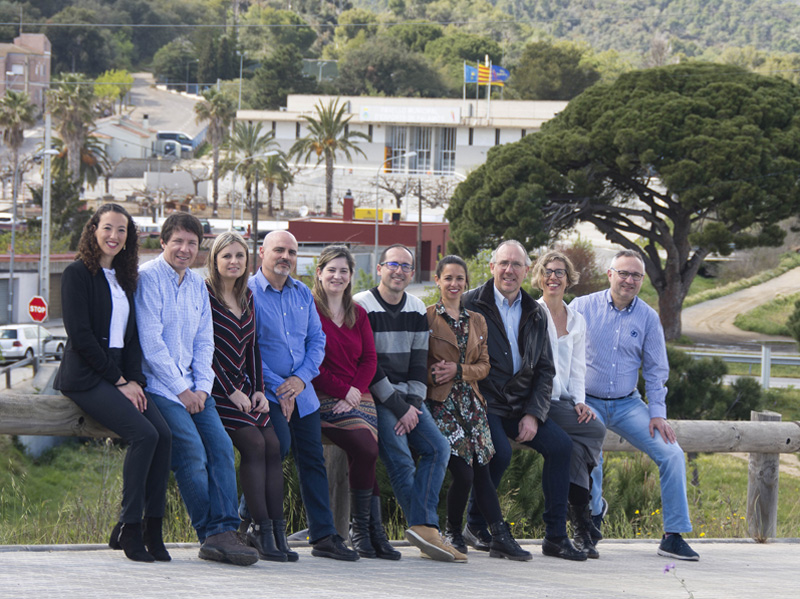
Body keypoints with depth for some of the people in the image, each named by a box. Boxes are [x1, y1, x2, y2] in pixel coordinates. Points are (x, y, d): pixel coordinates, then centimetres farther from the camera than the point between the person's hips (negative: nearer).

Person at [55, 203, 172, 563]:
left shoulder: (124, 279, 19)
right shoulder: (78, 274, -4)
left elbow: (131, 335, 16)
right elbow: (80, 335, -11)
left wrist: (134, 379, -2)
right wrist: (119, 381, -12)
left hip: (121, 375, 7)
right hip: (86, 377, -7)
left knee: (164, 434, -17)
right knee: (144, 434, -25)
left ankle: (152, 529, -14)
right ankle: (130, 530, -18)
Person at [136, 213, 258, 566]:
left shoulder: (197, 285, 16)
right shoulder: (148, 278, -6)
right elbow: (151, 341, -12)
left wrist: (202, 387, 0)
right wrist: (181, 390, -13)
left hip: (192, 387, 7)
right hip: (158, 384, -7)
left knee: (221, 445, -11)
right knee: (192, 450, -20)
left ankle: (224, 532, -16)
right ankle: (211, 534, -15)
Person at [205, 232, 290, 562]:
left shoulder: (247, 297, 15)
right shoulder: (205, 295, -8)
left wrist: (258, 389, 6)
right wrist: (231, 392, -13)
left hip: (243, 386, 7)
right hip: (215, 387, -7)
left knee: (272, 445, -8)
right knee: (253, 443, -20)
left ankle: (275, 530, -9)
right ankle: (262, 528, -18)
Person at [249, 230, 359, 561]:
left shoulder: (303, 294, 13)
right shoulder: (248, 292, -7)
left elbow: (317, 339, 13)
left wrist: (302, 378, -4)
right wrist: (277, 388, -14)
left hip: (301, 392, 6)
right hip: (265, 391, -6)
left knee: (312, 459, 5)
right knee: (278, 445, -23)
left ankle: (324, 536, 10)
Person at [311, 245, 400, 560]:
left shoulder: (358, 314, 19)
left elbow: (370, 359, 13)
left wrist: (356, 391, -6)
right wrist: (344, 390, -10)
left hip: (358, 397, 5)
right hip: (323, 399, -5)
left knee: (366, 455, -18)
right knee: (366, 449, -26)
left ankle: (374, 532, -14)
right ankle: (360, 527, -13)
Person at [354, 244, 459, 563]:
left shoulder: (417, 310, 13)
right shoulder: (362, 306, -7)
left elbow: (419, 361, 11)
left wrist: (413, 403, -5)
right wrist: (399, 407, -14)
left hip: (407, 397, 6)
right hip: (374, 397, -6)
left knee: (438, 447, -13)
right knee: (400, 461, -19)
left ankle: (422, 527, -23)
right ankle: (426, 526, -18)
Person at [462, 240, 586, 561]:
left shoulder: (535, 314, 12)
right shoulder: (470, 304, -3)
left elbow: (545, 369, 12)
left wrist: (533, 414, -1)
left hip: (521, 406, 5)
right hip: (482, 402, -5)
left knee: (561, 444, -14)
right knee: (500, 451, -30)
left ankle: (555, 536, -7)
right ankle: (475, 526, -6)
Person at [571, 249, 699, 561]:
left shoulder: (648, 317, 4)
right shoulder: (583, 307, -3)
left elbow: (655, 369, 10)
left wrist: (657, 413, 1)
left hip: (628, 404, 3)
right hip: (587, 403, -3)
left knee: (672, 454, -10)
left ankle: (673, 536, -1)